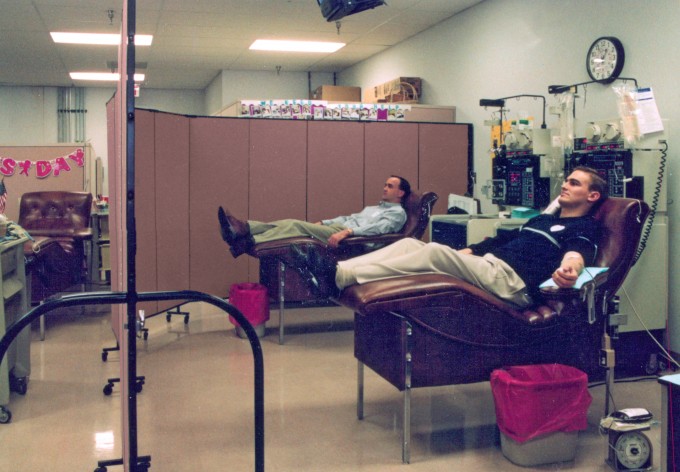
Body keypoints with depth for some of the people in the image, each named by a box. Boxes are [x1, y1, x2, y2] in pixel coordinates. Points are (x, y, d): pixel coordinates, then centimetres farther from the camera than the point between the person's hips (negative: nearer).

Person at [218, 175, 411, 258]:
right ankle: (243, 229, -24)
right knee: (292, 223, -11)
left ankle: (247, 243, -34)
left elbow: (379, 228, -14)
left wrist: (347, 231, -28)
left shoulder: (398, 213, 6)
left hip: (350, 237, -8)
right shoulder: (373, 208, 35)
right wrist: (321, 223, 14)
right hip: (340, 230, 8)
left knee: (297, 226, -23)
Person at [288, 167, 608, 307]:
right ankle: (334, 271, -21)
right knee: (410, 243, -7)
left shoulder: (585, 228, 7)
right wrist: (464, 253, 27)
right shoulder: (542, 219, 33)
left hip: (511, 280, -9)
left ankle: (337, 277, -36)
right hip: (489, 265, 9)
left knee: (435, 252, -29)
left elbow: (578, 250, -17)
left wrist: (571, 266, -41)